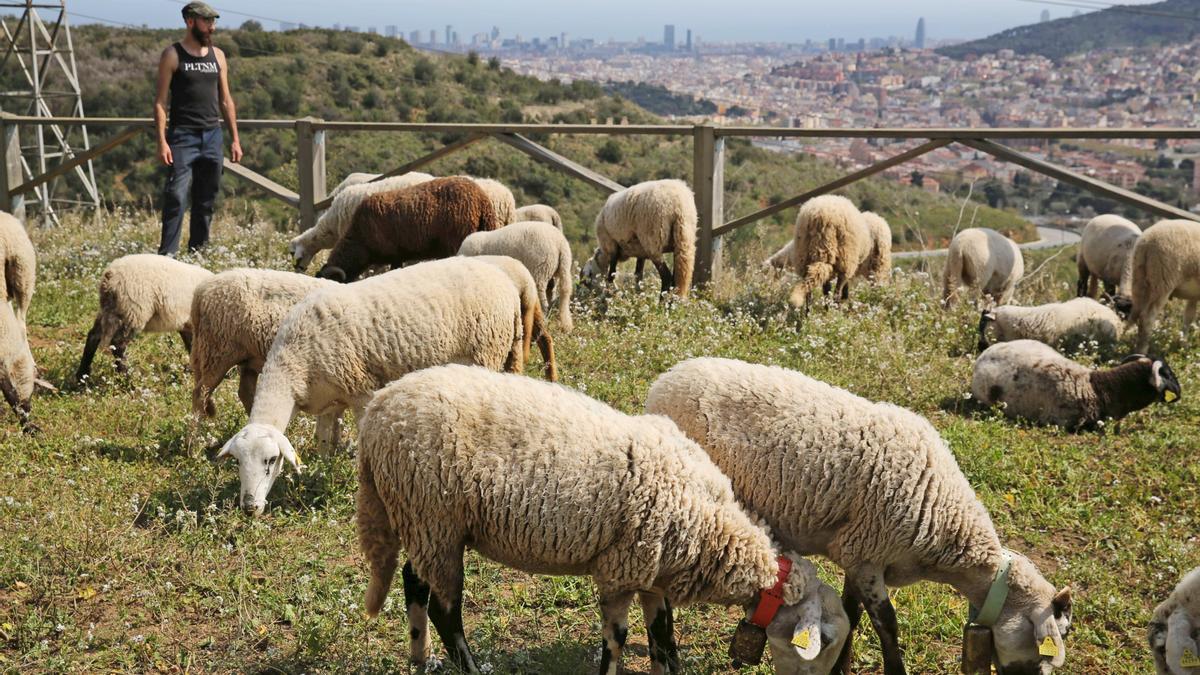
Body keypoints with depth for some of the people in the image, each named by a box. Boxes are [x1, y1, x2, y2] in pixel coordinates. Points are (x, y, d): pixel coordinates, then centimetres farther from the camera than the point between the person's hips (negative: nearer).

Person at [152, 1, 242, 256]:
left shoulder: (217, 56, 13)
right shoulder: (172, 56, -2)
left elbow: (225, 100, 17)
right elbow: (160, 101, -4)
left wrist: (235, 139, 11)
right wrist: (162, 142, -14)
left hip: (212, 136, 5)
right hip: (183, 136, -5)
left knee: (206, 202, 7)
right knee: (176, 198, -12)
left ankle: (197, 253, 14)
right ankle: (167, 254, -12)